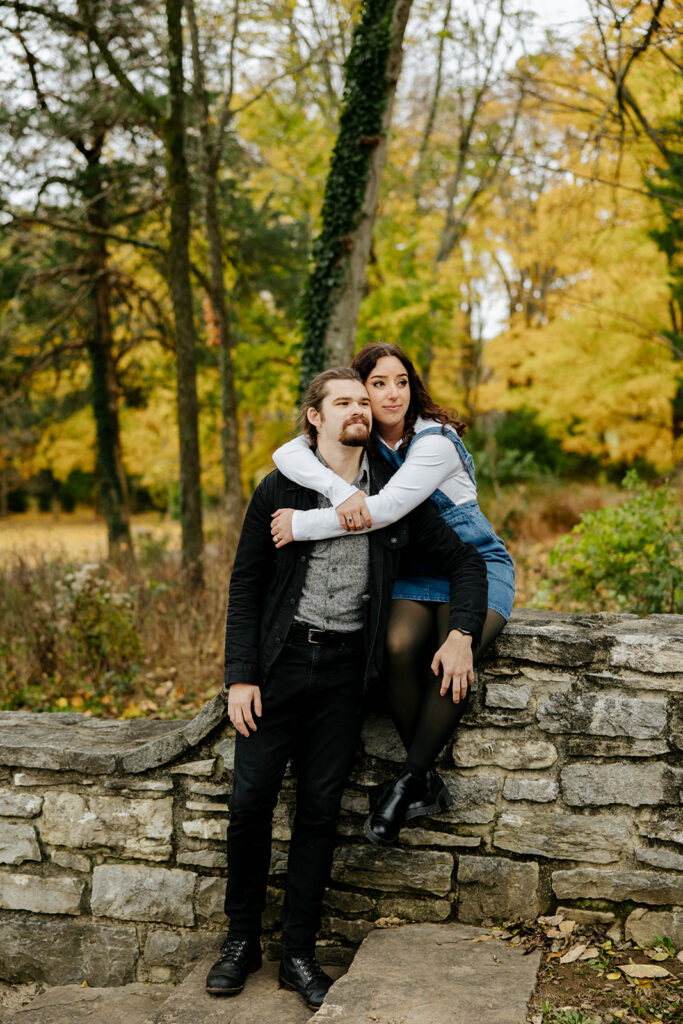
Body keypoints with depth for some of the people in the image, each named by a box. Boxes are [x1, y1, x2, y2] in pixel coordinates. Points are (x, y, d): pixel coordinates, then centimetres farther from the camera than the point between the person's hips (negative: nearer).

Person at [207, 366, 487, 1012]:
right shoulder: (280, 489, 1)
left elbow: (464, 560, 12)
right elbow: (245, 587, 2)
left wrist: (461, 633, -3)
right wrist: (240, 675, -6)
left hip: (345, 669, 1)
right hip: (281, 659, -1)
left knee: (319, 809, 4)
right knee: (250, 798, -2)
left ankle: (299, 954, 17)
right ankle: (241, 939, 19)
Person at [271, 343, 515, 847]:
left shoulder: (436, 441, -18)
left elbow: (386, 508, -30)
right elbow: (287, 454, -17)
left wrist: (302, 524, -26)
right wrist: (341, 490, -36)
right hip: (412, 573, 4)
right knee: (399, 646, -29)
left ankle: (410, 777, -16)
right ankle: (428, 778, -14)